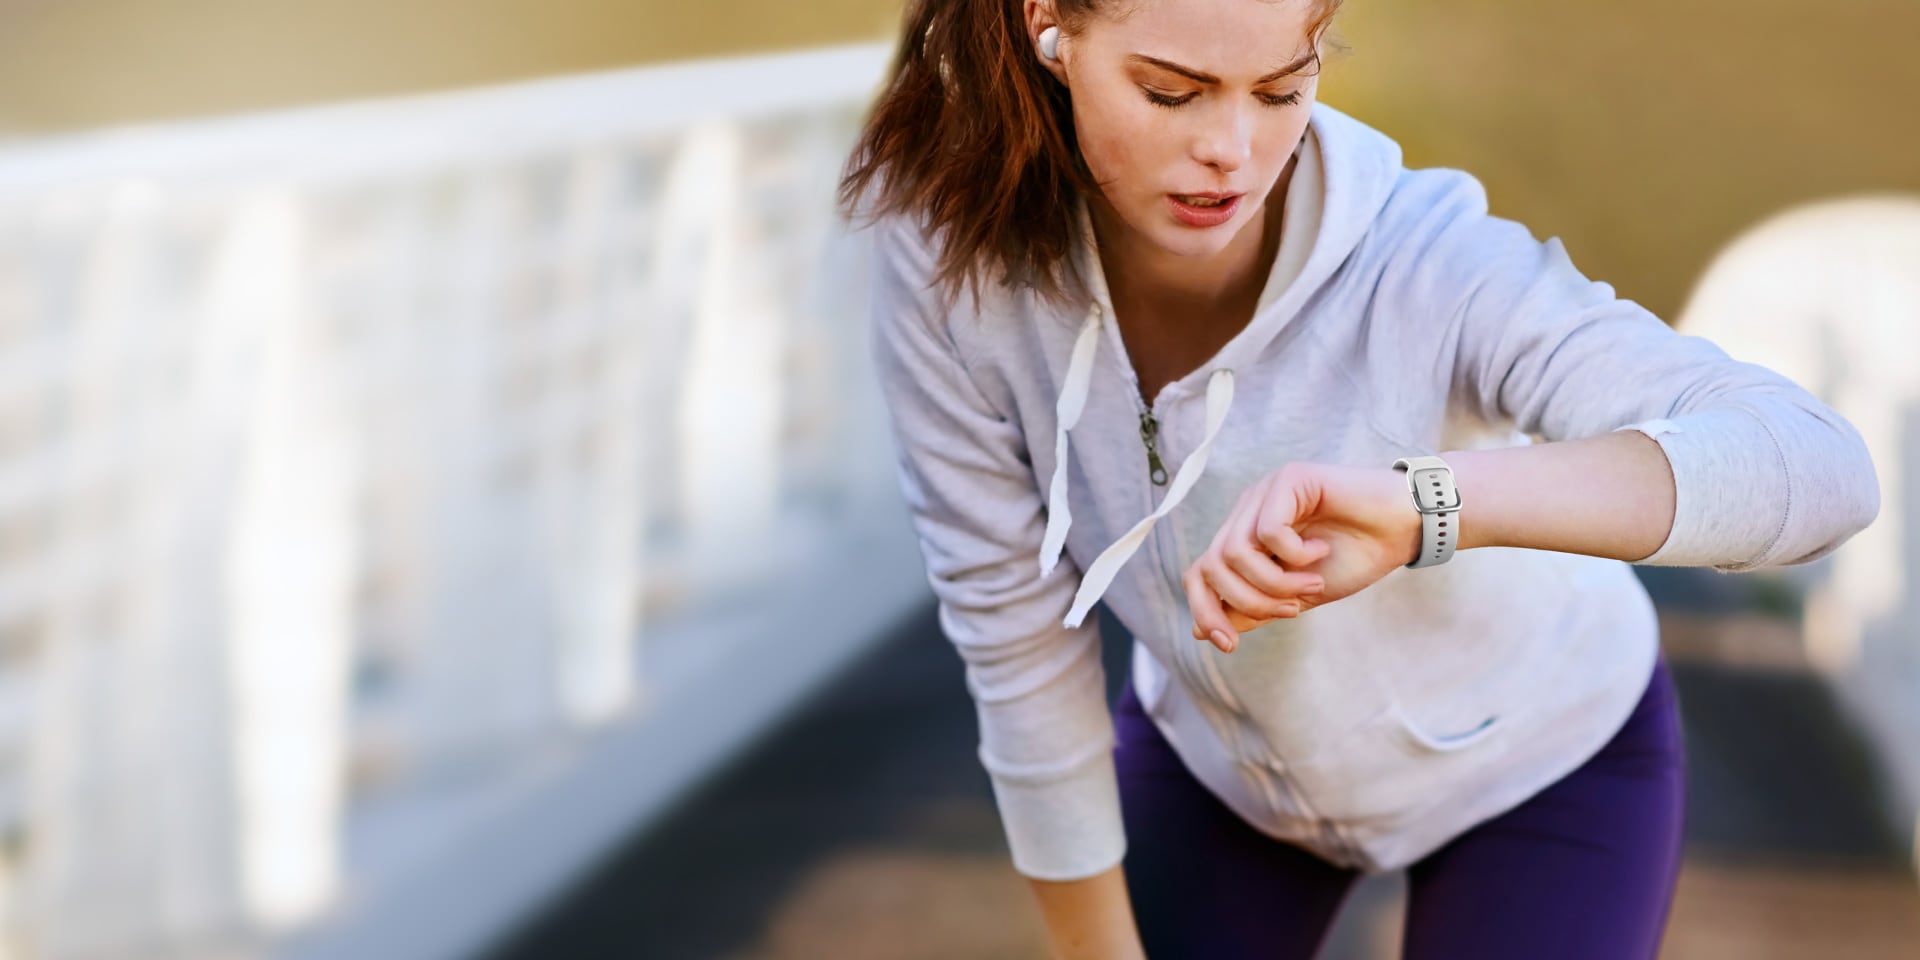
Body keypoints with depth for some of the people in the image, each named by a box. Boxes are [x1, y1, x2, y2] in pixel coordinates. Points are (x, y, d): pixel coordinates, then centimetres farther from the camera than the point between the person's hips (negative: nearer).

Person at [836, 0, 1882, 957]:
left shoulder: (1430, 268, -37)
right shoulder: (947, 256, -30)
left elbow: (1816, 468, -50)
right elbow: (1017, 643, -19)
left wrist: (1422, 505, -64)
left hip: (1533, 760, -2)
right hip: (1220, 750, 3)